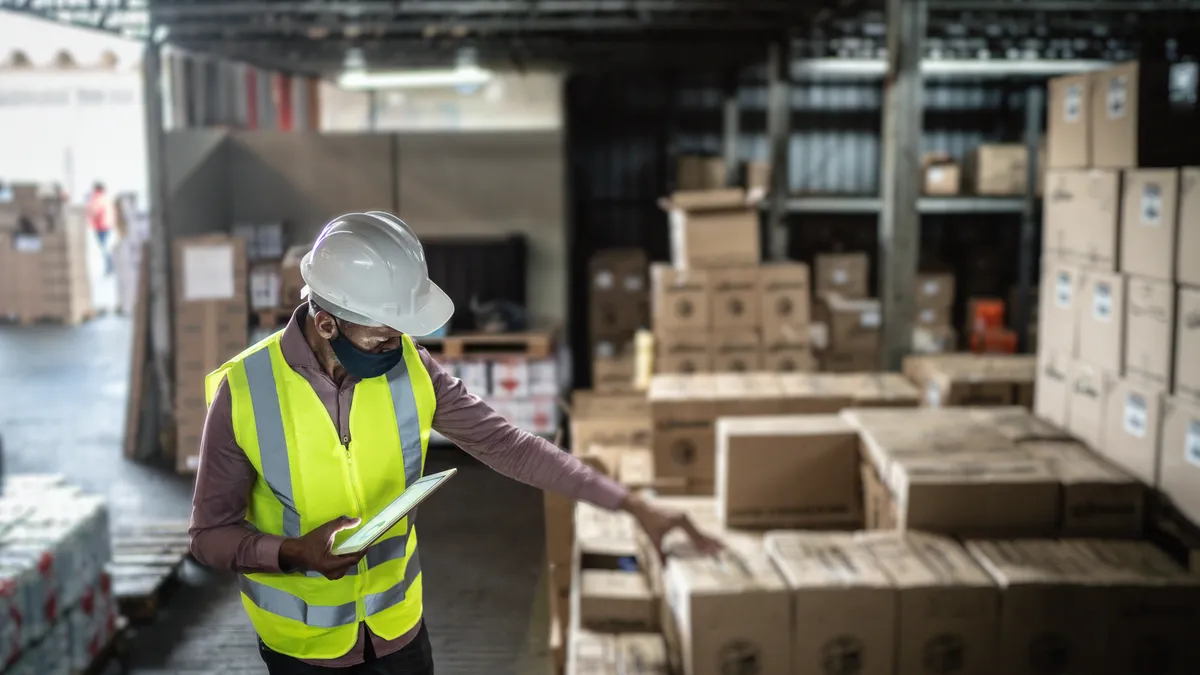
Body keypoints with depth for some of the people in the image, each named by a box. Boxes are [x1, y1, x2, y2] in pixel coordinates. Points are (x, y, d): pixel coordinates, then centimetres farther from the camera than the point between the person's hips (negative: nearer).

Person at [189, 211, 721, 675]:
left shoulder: (410, 368, -14)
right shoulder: (243, 391, -21)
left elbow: (507, 445, -9)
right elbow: (210, 533, -12)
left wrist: (632, 504, -13)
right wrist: (294, 553, -31)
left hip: (397, 622, 3)